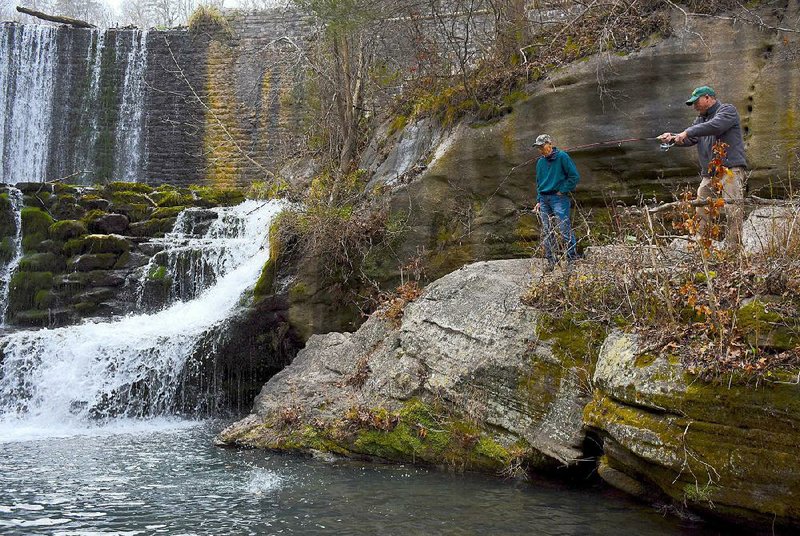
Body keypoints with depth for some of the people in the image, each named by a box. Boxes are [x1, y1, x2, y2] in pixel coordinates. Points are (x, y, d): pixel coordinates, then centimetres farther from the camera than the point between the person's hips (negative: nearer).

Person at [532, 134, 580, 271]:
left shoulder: (562, 157, -4)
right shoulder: (540, 162, 15)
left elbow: (575, 176, -7)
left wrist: (562, 191, -9)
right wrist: (539, 201, 15)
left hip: (558, 198, -6)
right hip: (544, 199, 6)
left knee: (564, 230, -11)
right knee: (547, 232, 5)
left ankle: (572, 258, -5)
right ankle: (551, 261, 10)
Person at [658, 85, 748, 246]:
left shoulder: (727, 110, 2)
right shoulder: (700, 119, 25)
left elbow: (714, 126, -18)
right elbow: (690, 139, 13)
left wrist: (687, 132, -18)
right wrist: (672, 138, -7)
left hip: (731, 168, -8)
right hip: (709, 173, 8)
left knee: (733, 210, -16)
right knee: (701, 212, 2)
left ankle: (733, 246, -17)